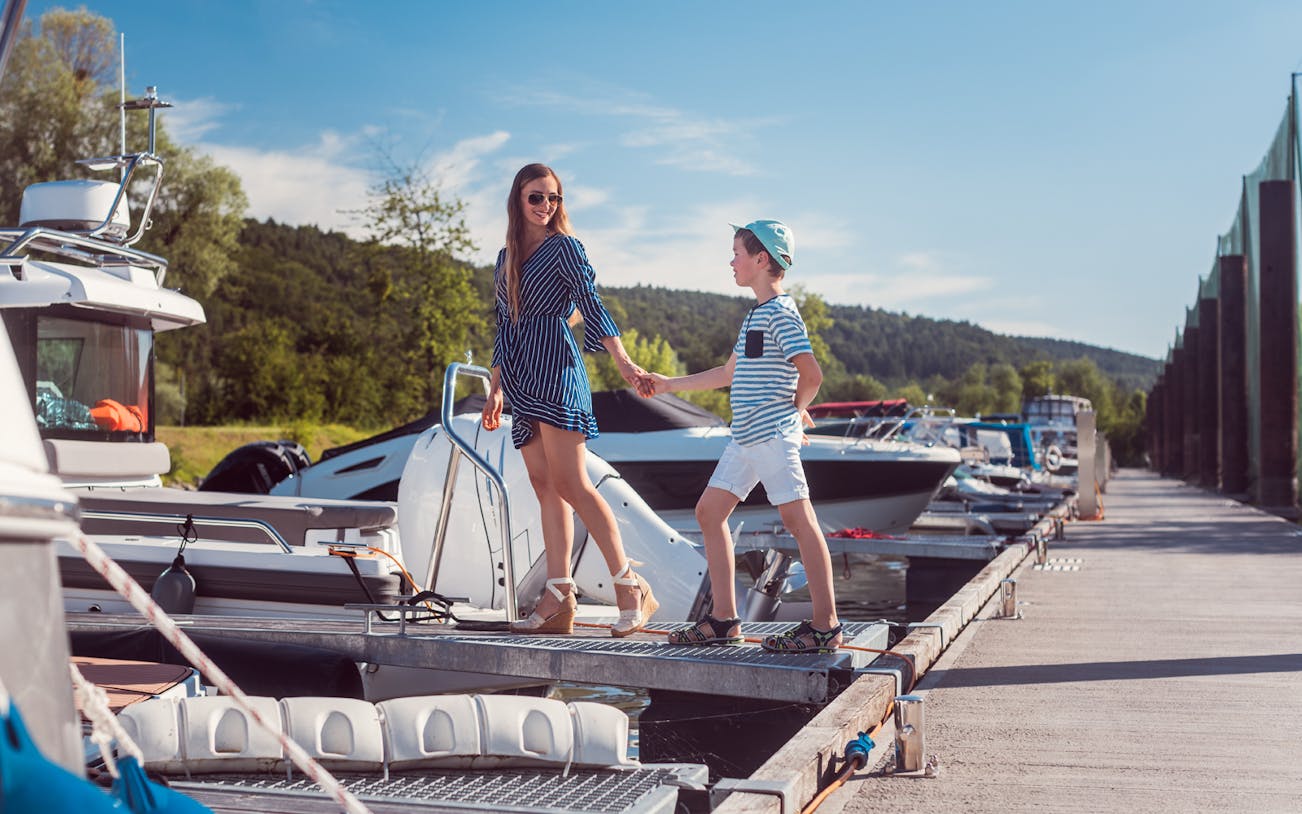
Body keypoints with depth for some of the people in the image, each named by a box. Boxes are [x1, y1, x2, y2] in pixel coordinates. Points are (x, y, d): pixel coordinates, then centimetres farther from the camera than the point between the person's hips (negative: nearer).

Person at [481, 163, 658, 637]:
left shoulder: (563, 247, 2)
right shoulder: (507, 256, 21)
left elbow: (591, 305, -7)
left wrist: (623, 362, -17)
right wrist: (496, 389, 23)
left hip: (554, 367, -7)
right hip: (520, 377, 7)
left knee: (570, 483, -14)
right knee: (545, 487, 3)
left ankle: (630, 586, -11)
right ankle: (557, 601, 1)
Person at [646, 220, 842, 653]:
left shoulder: (780, 312, -10)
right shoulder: (756, 314, 20)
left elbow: (812, 374, -19)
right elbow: (729, 373, 30)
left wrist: (794, 410, -2)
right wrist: (669, 384, 34)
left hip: (773, 435, -10)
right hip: (745, 438, 10)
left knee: (797, 518, -9)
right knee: (709, 511, 8)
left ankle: (825, 625, -6)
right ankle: (724, 620, 11)